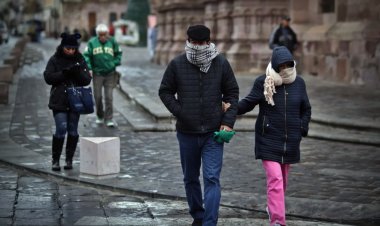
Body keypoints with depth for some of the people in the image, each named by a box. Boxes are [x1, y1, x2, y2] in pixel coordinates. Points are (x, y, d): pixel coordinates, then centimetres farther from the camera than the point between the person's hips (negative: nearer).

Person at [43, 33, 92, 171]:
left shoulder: (80, 60, 6)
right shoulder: (55, 60, 0)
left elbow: (87, 80, 2)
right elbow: (48, 77, -6)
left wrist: (79, 72, -18)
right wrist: (64, 73, -18)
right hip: (59, 101, -3)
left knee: (73, 130, 5)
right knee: (61, 129, -11)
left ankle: (69, 160, 15)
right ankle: (55, 160, 2)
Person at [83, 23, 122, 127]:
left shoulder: (112, 42, 1)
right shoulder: (92, 43, -3)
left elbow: (118, 53, 12)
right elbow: (86, 56, -3)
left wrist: (115, 63, -1)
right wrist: (89, 68, -13)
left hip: (110, 74, 0)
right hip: (97, 73, 0)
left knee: (109, 97, -3)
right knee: (97, 96, 5)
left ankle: (108, 119, 2)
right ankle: (100, 116, 26)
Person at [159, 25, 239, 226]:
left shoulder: (221, 63, -1)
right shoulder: (177, 64, -3)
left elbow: (232, 93, 6)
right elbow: (165, 91, 6)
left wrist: (228, 122, -4)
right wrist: (179, 112, -8)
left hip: (213, 133, -1)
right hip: (187, 133, 2)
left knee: (212, 179, -9)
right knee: (190, 178, 15)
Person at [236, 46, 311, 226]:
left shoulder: (298, 83, 3)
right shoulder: (263, 82, -7)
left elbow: (306, 110, 14)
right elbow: (248, 103, -3)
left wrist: (302, 129, 6)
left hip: (290, 141, 4)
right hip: (268, 140, -4)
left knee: (282, 179, 17)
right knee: (275, 179, -15)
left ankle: (272, 207, 41)